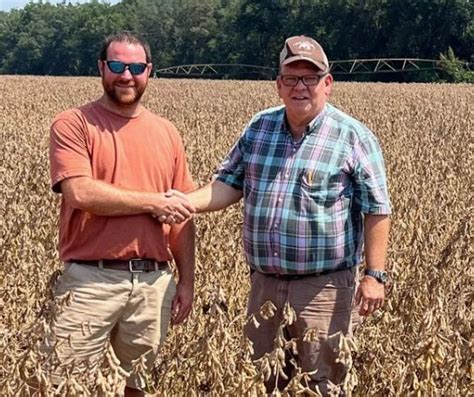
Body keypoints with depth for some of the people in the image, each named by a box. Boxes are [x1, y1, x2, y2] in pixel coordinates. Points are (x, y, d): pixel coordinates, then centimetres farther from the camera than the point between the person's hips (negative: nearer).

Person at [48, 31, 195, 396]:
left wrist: (187, 280, 10)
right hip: (90, 281, -4)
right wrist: (154, 202, -10)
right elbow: (80, 193, -16)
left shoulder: (166, 132, 12)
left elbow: (182, 214, 14)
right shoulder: (72, 124, -2)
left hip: (155, 282, 4)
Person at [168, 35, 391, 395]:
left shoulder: (354, 137, -7)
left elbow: (377, 211, -6)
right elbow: (230, 183, 9)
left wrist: (375, 275, -12)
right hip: (264, 283, 5)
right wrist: (187, 201, -9)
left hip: (323, 287, -5)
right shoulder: (259, 128, 7)